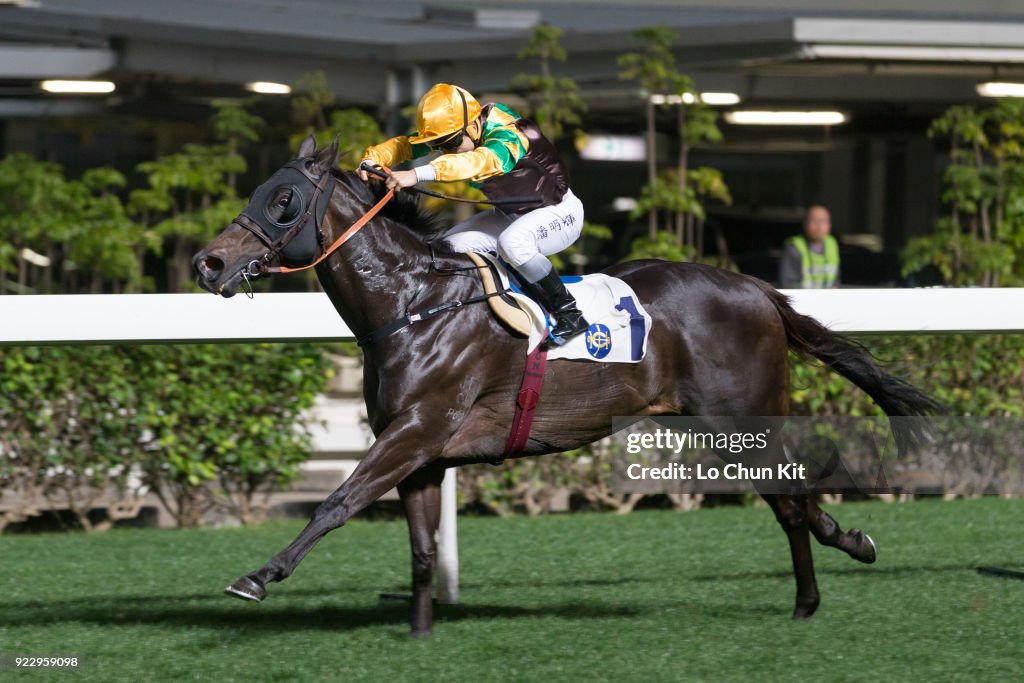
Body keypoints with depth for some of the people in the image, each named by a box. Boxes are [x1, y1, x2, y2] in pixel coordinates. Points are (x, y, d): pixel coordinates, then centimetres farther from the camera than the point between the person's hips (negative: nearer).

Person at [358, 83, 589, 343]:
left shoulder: (509, 138, -34)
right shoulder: (449, 132, -9)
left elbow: (480, 161, -54)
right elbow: (403, 145, -7)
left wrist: (419, 174, -66)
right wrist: (372, 159, -31)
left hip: (560, 212, -9)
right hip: (511, 214, 9)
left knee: (511, 241, -35)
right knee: (454, 245, -2)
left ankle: (569, 314, -20)